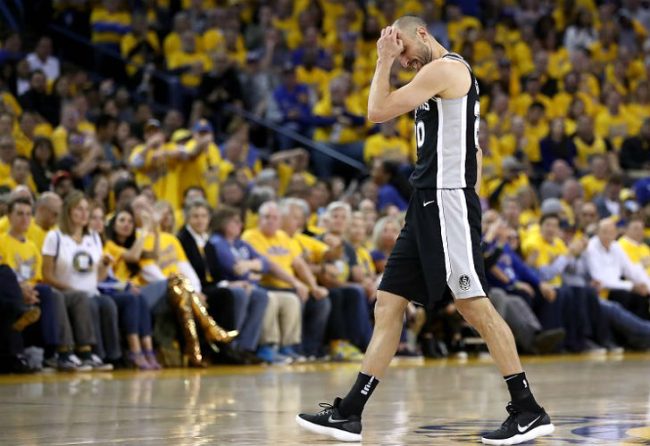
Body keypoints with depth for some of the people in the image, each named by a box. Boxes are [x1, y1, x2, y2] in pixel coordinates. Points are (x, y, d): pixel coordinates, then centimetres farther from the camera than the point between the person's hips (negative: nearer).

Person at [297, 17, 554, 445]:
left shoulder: (445, 68, -9)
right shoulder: (452, 75, 22)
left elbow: (379, 110, -13)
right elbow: (473, 149, 25)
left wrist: (384, 61, -2)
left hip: (446, 201, -10)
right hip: (428, 205, 10)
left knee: (474, 305, -9)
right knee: (389, 304, 6)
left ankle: (529, 410, -4)